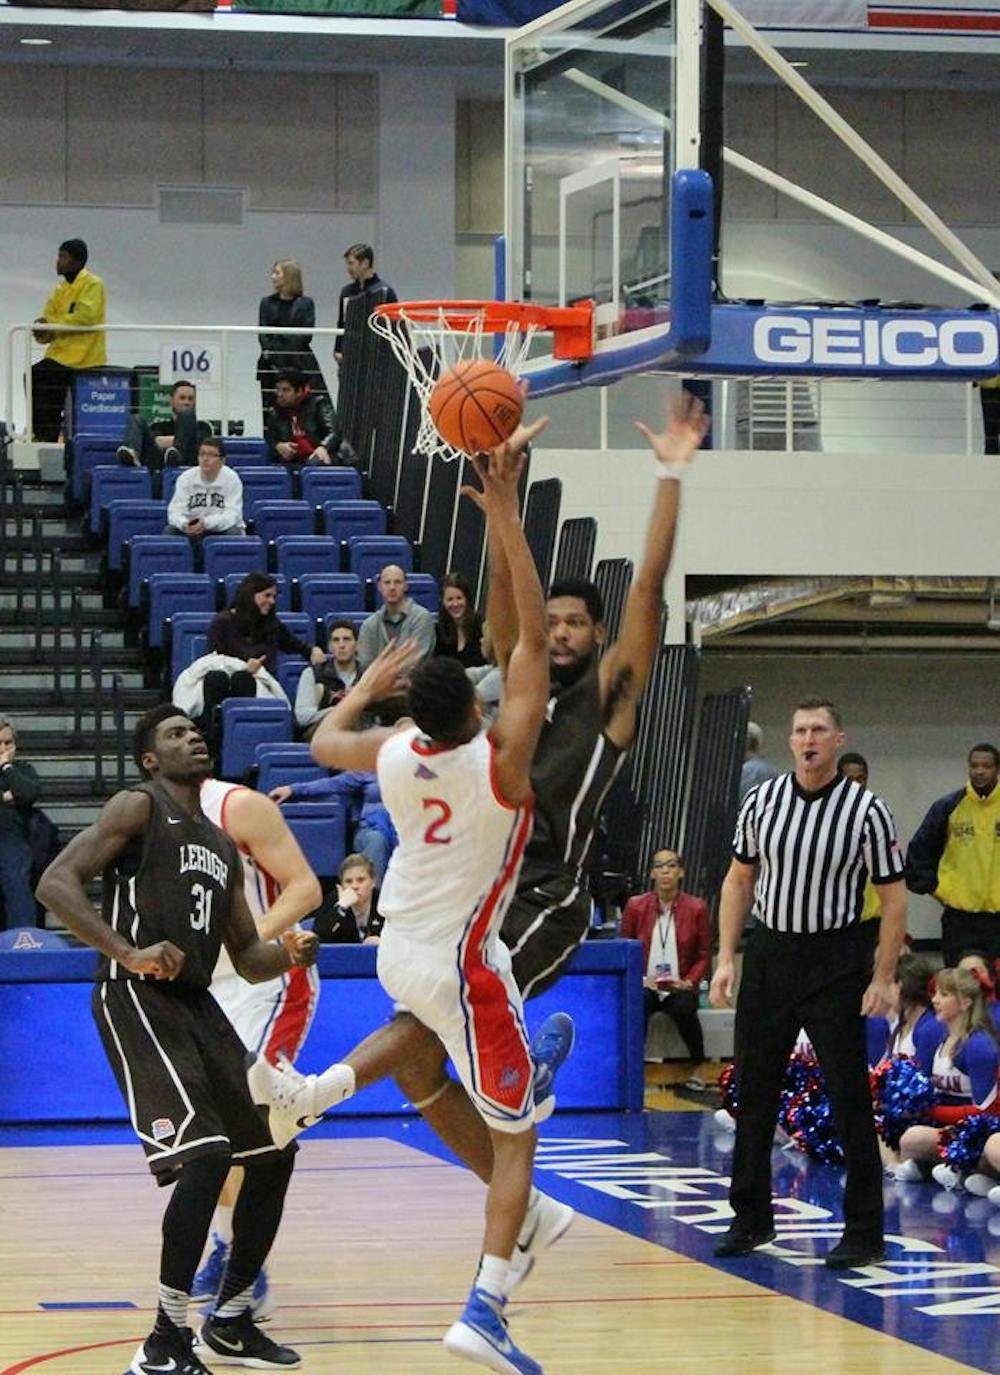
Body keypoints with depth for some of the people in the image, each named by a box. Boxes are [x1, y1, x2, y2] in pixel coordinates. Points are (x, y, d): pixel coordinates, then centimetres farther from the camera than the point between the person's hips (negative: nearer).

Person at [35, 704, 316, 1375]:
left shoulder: (223, 847, 21)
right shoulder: (139, 808, -2)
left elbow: (247, 956, 24)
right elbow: (57, 883, -15)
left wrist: (288, 955, 0)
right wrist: (128, 953, -25)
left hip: (197, 1003, 9)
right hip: (136, 998, -9)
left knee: (273, 1154, 11)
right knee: (205, 1156, -21)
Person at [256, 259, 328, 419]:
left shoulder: (305, 303, 4)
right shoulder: (267, 303, 14)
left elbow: (305, 336, -3)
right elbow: (263, 335, 6)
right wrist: (271, 355, -11)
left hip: (299, 364, -3)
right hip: (271, 366, 3)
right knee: (271, 411, -2)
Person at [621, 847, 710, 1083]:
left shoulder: (696, 908, 0)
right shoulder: (635, 906, 2)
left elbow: (704, 956, 6)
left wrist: (688, 982, -10)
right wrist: (641, 979, -8)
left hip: (679, 987, 0)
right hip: (645, 986, 0)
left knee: (684, 1008, -34)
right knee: (638, 1005, -35)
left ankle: (697, 1069, -11)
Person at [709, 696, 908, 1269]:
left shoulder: (867, 810, -7)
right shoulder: (762, 801, 3)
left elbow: (894, 896, -5)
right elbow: (740, 879, 12)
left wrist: (884, 978, -10)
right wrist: (727, 958, 5)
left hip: (834, 962, -4)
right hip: (768, 954, 4)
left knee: (850, 1098, -4)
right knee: (754, 1093, 9)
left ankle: (865, 1232, 3)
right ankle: (752, 1218, 22)